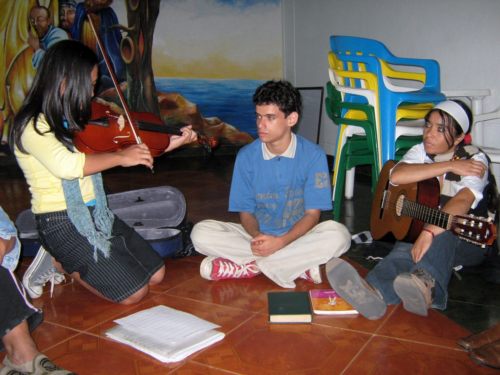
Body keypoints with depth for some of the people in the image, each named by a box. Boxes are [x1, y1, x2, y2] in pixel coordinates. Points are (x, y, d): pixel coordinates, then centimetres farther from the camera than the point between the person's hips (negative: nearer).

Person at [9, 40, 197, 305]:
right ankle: (61, 263, 7)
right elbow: (67, 165, -34)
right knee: (134, 292, -11)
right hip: (62, 223, -8)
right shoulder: (32, 126, -15)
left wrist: (173, 143, 9)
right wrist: (120, 157, -24)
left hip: (96, 214, 8)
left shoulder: (74, 121, 9)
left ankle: (65, 259, 17)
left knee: (156, 274, 6)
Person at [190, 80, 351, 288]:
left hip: (297, 236, -1)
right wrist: (257, 236, -24)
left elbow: (312, 213, -10)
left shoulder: (313, 155, -11)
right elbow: (245, 211, -2)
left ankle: (250, 265, -22)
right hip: (257, 235, 2)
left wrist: (281, 241, -26)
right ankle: (301, 264, -22)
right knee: (201, 233, -21)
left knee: (338, 235, -31)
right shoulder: (247, 156, -6)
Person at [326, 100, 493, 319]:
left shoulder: (475, 159, -10)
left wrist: (429, 233, -47)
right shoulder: (421, 151, 3)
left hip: (468, 243, -3)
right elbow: (396, 176, -19)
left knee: (443, 236, -40)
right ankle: (374, 293, -65)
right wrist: (449, 166, -21)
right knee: (405, 249, -34)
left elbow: (462, 201, -30)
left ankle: (425, 285, -70)